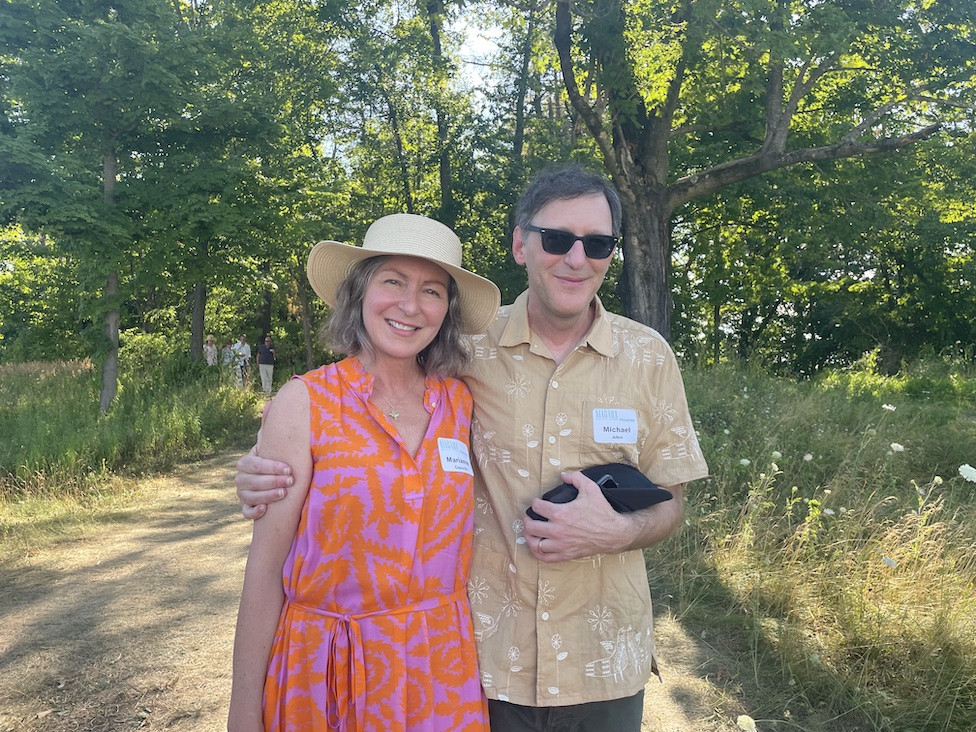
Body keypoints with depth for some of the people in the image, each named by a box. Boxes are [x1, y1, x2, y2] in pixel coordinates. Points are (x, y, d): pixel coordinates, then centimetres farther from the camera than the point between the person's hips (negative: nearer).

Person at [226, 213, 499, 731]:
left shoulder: (462, 404, -2)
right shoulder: (304, 403, -11)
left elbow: (464, 538, 6)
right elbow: (266, 567, -10)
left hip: (443, 670, 3)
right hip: (327, 673, -2)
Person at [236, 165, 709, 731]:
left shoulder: (648, 357, -5)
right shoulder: (469, 348, -8)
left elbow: (670, 504, 2)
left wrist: (618, 532, -19)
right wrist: (273, 470, -17)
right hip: (485, 655, -1)